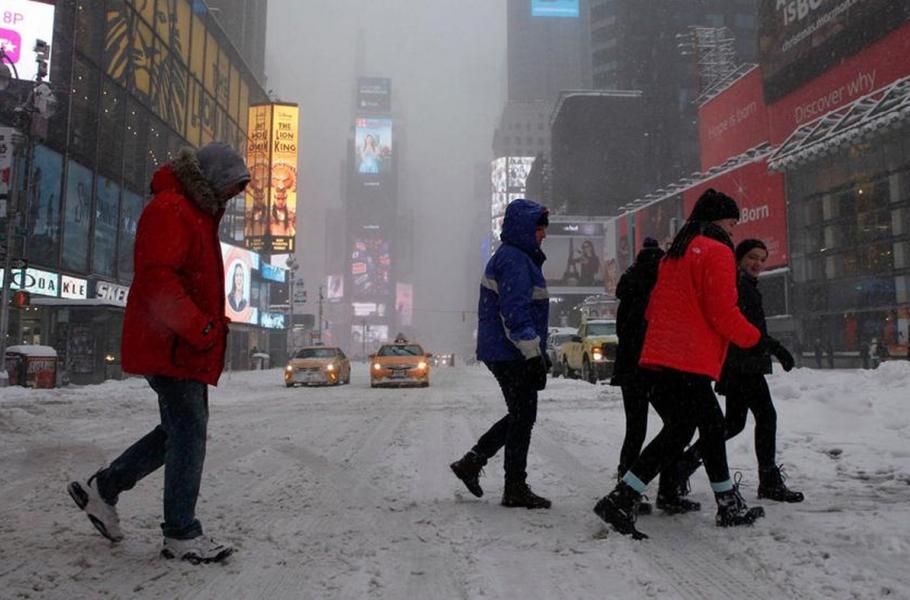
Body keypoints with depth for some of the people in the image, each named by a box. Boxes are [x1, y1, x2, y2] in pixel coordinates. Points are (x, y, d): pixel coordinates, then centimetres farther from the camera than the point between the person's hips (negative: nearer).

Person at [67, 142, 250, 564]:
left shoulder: (197, 214, 20)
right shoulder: (169, 210, -13)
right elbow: (158, 280, -24)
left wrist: (214, 323, 12)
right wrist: (202, 328, -24)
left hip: (186, 347, 10)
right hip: (172, 348, -10)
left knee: (181, 431, 15)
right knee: (189, 434, -5)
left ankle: (103, 488, 27)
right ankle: (181, 535, 6)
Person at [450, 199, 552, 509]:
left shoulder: (515, 257, 19)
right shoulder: (514, 260, -15)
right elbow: (516, 314, -23)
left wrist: (538, 353, 26)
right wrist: (534, 355, -22)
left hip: (504, 352, 10)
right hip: (512, 354, -10)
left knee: (521, 415, 17)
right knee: (523, 417, -1)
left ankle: (471, 462, 21)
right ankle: (516, 489, 10)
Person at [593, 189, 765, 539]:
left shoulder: (675, 253, 21)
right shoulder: (717, 252, -5)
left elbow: (653, 309, 21)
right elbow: (722, 312, -12)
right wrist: (754, 338, 3)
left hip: (660, 357, 10)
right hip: (690, 363, -10)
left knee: (712, 424, 17)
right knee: (678, 433, -7)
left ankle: (730, 507, 26)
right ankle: (620, 501, -13)